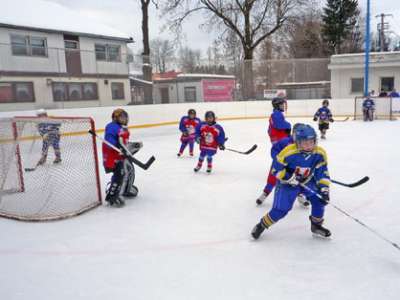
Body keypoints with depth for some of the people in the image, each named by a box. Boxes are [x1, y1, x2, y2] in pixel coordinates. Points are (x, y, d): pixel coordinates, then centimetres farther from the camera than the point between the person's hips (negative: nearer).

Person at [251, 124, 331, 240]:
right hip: (287, 182, -5)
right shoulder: (288, 152, -30)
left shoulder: (320, 153, -18)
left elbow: (322, 173, -9)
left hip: (308, 181, 5)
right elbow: (276, 169, -20)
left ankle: (316, 225, 17)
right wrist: (288, 177, -27)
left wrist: (324, 189, -18)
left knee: (319, 199, -9)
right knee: (281, 209, -11)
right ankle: (261, 226, 11)